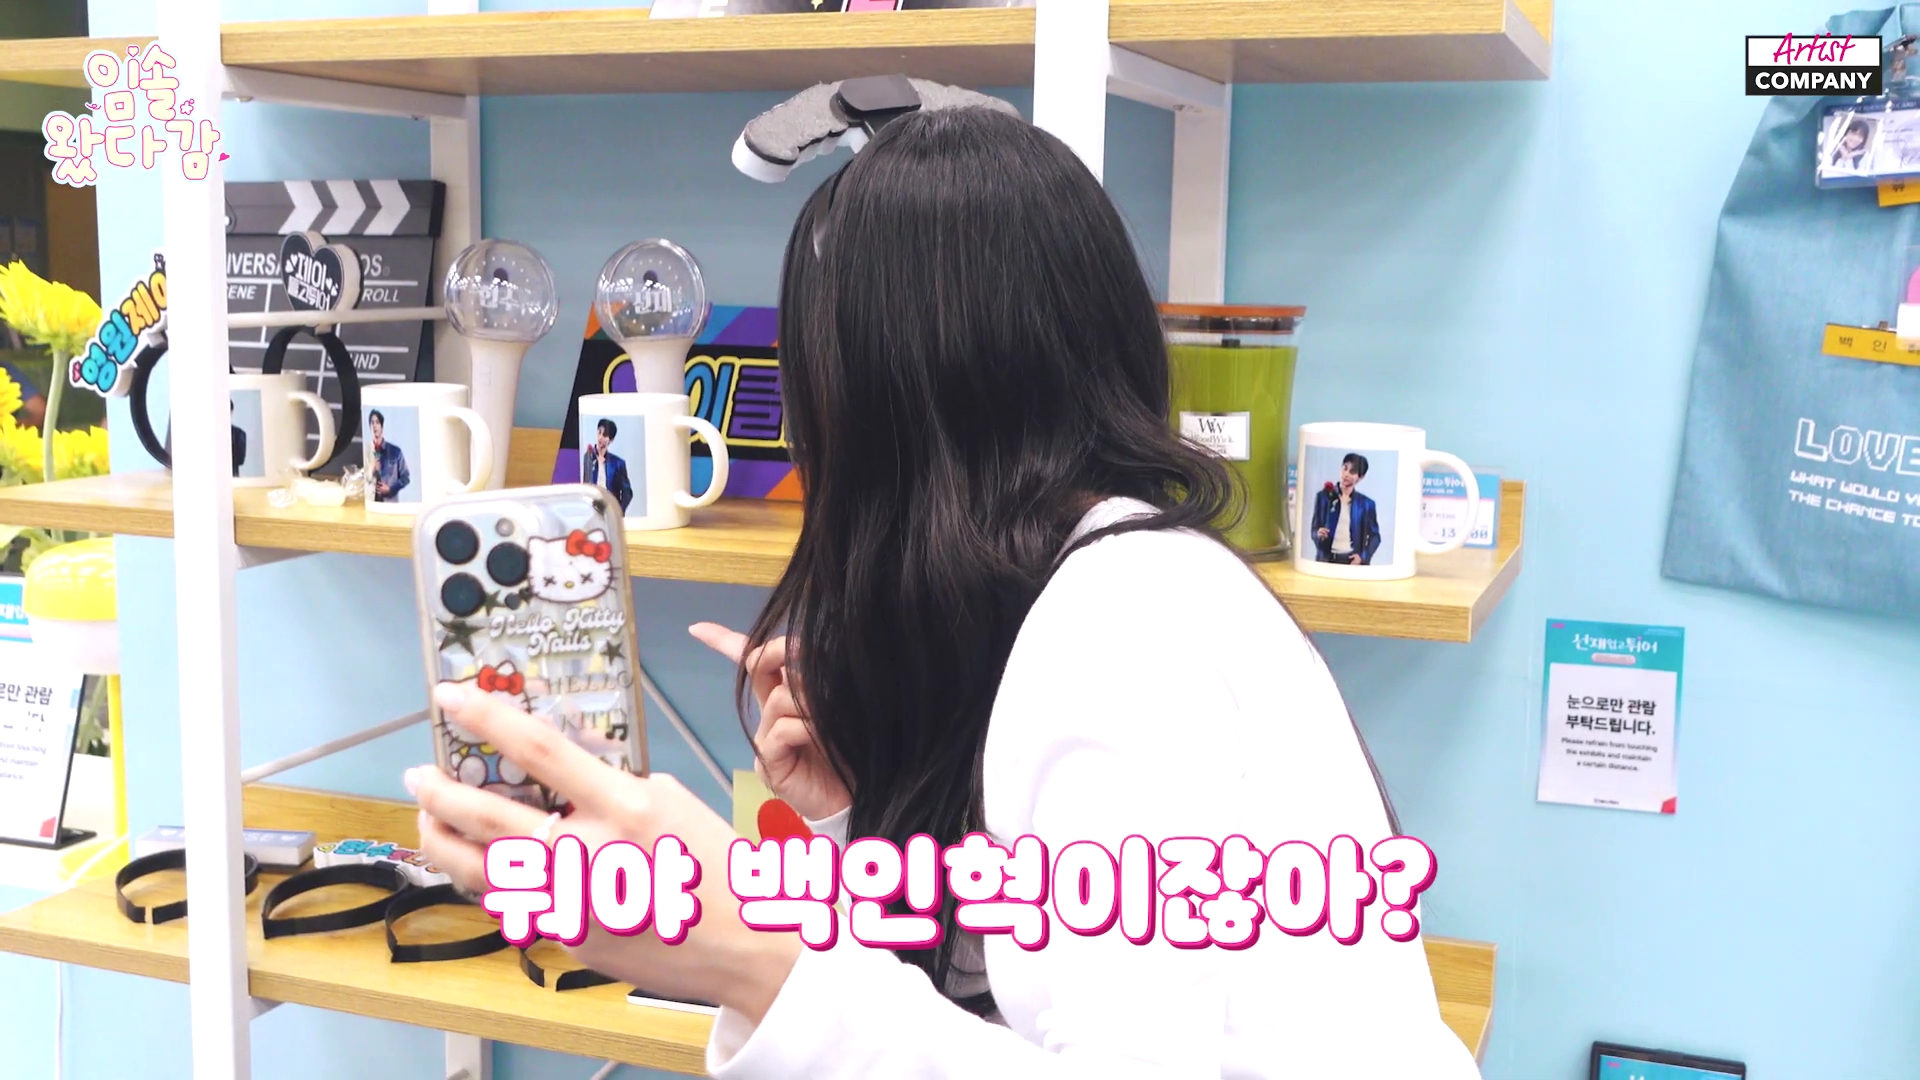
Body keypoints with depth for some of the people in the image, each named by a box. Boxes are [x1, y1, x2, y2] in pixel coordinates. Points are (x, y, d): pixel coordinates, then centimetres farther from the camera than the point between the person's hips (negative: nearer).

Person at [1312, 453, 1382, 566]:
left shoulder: (1366, 503, 7)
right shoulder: (1323, 496, 7)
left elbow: (1374, 536, 10)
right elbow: (1315, 529, 8)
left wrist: (1363, 557, -6)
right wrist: (1319, 534, -15)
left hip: (1354, 560, 0)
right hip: (1327, 559, 0)